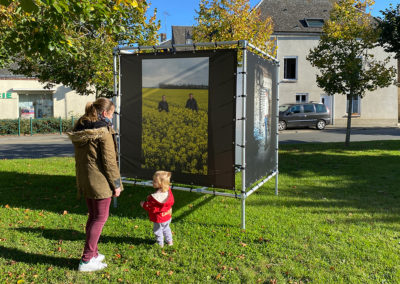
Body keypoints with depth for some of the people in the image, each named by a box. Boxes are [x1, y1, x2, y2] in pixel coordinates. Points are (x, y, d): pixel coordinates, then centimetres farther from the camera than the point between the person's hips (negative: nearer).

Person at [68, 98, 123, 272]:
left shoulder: (79, 129, 9)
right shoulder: (103, 132, -16)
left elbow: (79, 156, 13)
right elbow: (109, 161, -16)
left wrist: (81, 177, 19)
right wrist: (116, 183, -7)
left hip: (84, 179, 8)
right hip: (100, 181, -8)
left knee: (93, 216, 19)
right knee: (100, 218, 2)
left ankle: (93, 254, 29)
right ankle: (87, 260, 5)